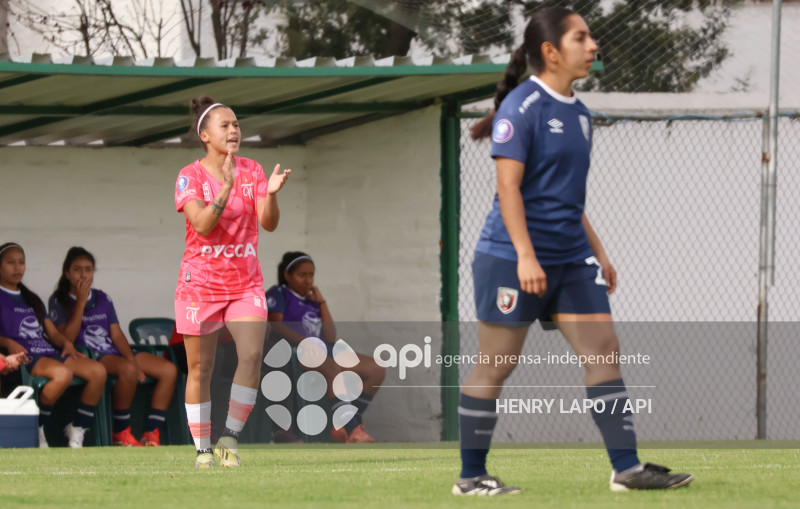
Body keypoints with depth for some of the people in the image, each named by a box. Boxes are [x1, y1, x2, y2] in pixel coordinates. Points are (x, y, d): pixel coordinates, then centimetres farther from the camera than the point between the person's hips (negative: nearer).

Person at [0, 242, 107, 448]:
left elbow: (52, 332, 24)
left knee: (97, 371, -17)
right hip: (24, 355, -7)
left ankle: (77, 432, -13)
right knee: (63, 373, -38)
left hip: (48, 352, 7)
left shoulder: (32, 300, 30)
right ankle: (36, 430, -22)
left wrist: (66, 343, 2)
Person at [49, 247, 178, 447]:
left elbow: (116, 334, 11)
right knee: (127, 370, -38)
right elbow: (67, 338, -12)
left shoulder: (102, 298, 19)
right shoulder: (59, 301, 2)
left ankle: (151, 435, -16)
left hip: (114, 352, 7)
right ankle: (121, 433, -22)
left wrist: (133, 361, -5)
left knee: (169, 370, -12)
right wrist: (81, 302, -12)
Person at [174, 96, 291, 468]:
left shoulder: (253, 172, 4)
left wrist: (272, 193, -24)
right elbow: (203, 225, -21)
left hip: (245, 283, 2)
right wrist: (226, 186, -32)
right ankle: (203, 448, 13)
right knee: (200, 368, 2)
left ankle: (231, 437, -8)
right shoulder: (190, 177, -6)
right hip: (200, 283, -2)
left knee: (252, 354, -17)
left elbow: (269, 224, -4)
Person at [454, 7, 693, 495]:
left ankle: (627, 467, 0)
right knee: (498, 361, -2)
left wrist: (597, 252, 20)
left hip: (570, 257, 8)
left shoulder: (579, 114, 14)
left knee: (604, 349, 0)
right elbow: (508, 185, -16)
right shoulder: (522, 107, -11)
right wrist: (525, 255, -23)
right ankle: (471, 476, 7)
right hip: (512, 258, -8)